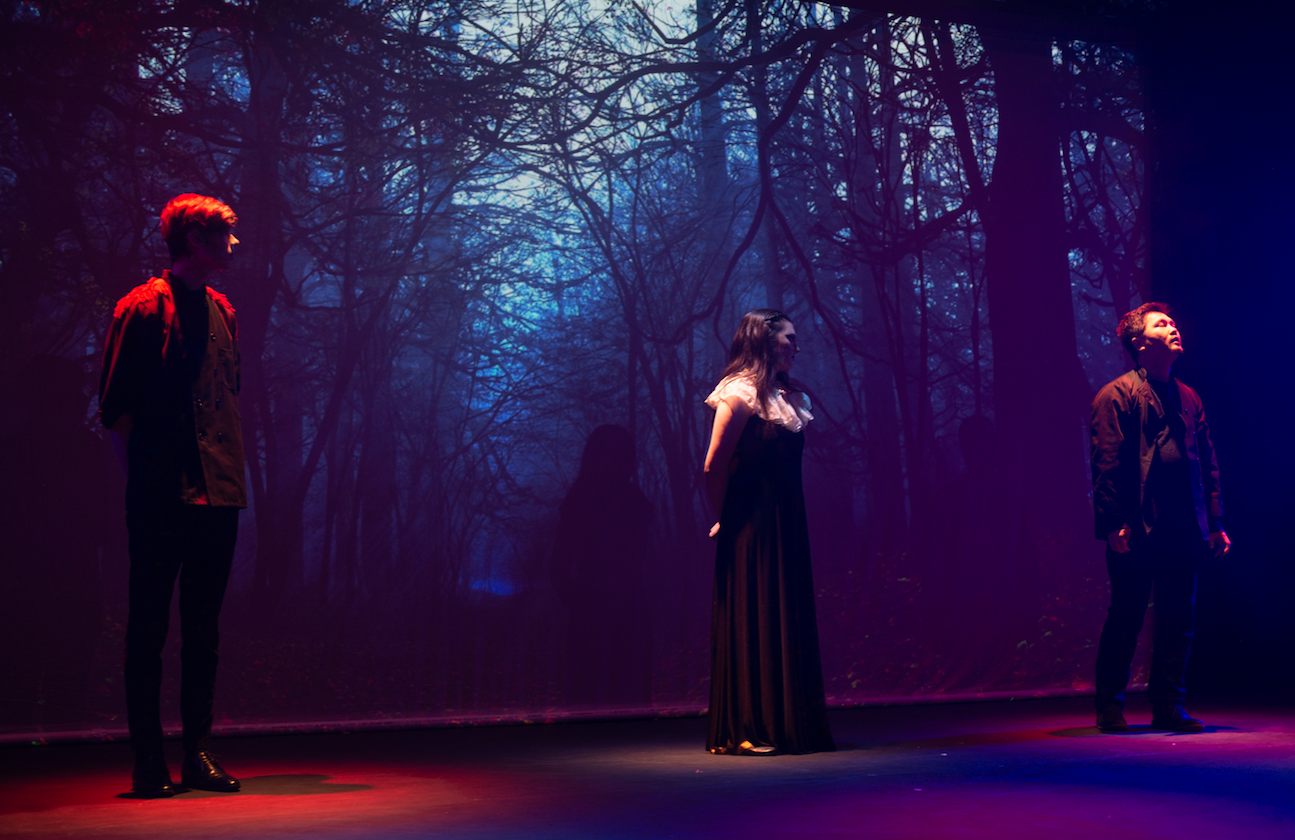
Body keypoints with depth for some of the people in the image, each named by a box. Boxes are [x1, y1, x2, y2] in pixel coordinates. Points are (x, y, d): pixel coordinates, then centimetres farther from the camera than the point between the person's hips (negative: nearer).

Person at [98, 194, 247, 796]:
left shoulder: (222, 311, 16)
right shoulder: (142, 308, -4)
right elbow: (116, 407, -5)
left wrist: (229, 470, 14)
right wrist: (142, 474, -6)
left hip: (218, 492, 7)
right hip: (161, 497, -6)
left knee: (204, 627, 10)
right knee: (149, 627, 1)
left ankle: (198, 754, 17)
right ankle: (148, 762, 8)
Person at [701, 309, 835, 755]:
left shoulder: (788, 398, 15)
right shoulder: (740, 392, -11)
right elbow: (714, 467, -14)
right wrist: (727, 517, -5)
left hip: (785, 528, 8)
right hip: (751, 530, -8)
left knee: (787, 622, 10)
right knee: (751, 622, -4)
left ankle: (786, 726, 18)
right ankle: (744, 731, 3)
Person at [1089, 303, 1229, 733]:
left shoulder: (1188, 398, 18)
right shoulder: (1116, 396, -3)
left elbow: (1208, 463, 18)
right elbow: (1106, 465, -9)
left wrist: (1215, 522, 11)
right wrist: (1114, 524, -16)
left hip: (1183, 531, 6)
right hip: (1137, 532, -6)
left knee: (1178, 620, 8)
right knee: (1125, 618, 0)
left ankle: (1168, 707, 17)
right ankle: (1109, 707, 11)